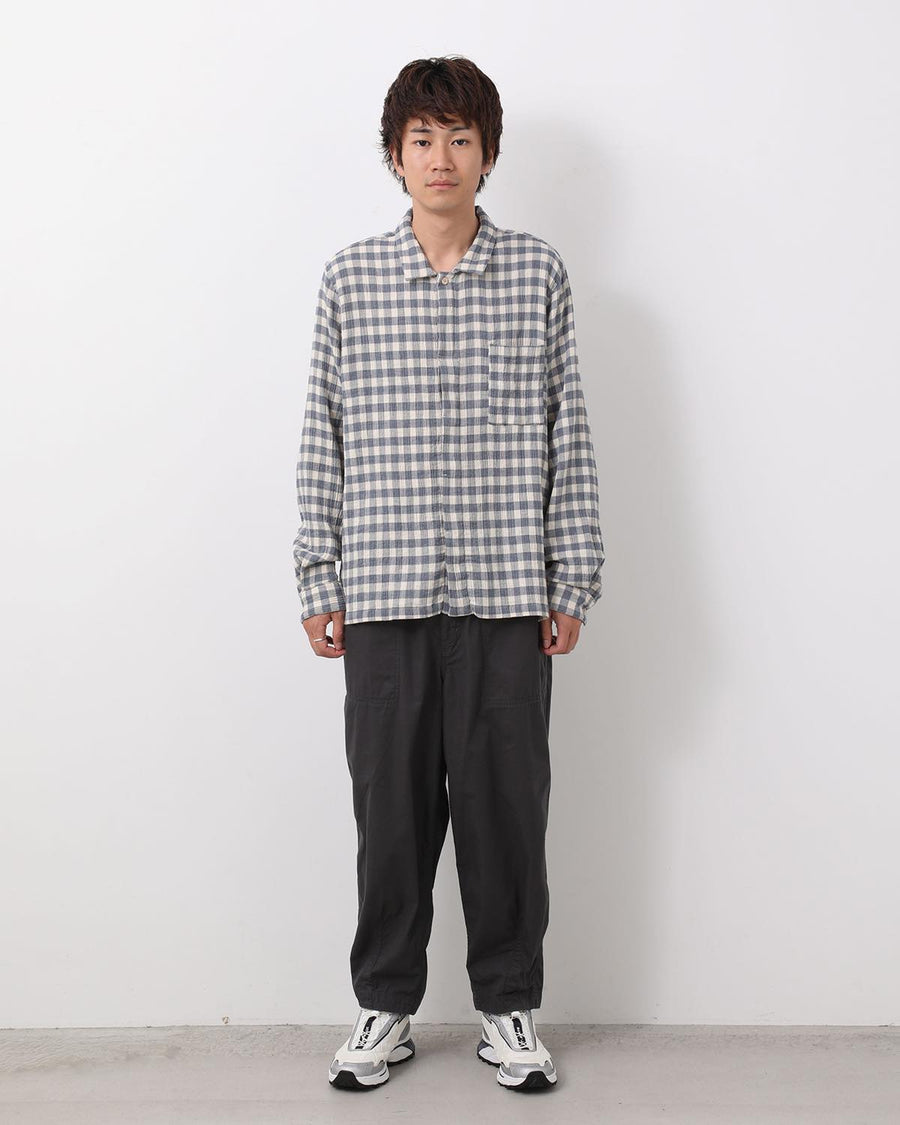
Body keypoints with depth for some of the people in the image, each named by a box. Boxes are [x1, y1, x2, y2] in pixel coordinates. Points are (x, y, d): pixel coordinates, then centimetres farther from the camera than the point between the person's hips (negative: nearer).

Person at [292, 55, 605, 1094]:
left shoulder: (538, 275, 4)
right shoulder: (349, 278, 5)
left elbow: (567, 435, 4)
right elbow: (323, 439, 6)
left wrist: (572, 581, 1)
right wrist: (318, 581, 3)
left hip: (506, 593, 0)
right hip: (384, 594, 1)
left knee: (506, 801, 6)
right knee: (391, 804, 8)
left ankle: (508, 1007, 23)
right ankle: (385, 1007, 24)